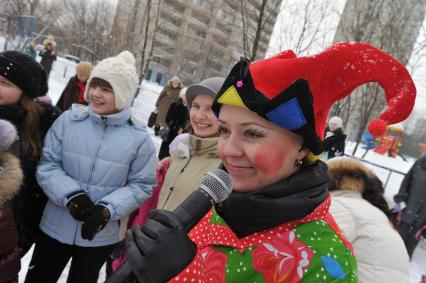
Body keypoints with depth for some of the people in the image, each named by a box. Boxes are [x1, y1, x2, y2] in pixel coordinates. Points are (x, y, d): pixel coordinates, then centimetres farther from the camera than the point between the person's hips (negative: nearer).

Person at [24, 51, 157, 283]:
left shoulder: (139, 137, -13)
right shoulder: (68, 120, -10)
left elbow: (142, 185, -9)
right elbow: (47, 165, -7)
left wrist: (108, 209, -22)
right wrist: (71, 195, -22)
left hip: (102, 234, -1)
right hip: (56, 226, 1)